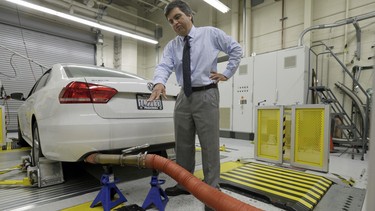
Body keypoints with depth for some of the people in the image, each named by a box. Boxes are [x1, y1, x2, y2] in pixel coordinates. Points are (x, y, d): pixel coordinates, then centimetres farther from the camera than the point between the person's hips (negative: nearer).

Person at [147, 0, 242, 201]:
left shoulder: (211, 33, 3)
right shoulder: (171, 46, 9)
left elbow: (236, 49, 9)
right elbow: (164, 66, -8)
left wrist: (227, 73, 1)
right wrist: (159, 82, -30)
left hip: (206, 95, -4)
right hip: (183, 96, 5)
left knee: (209, 144, 0)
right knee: (183, 144, 11)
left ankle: (212, 188, 16)